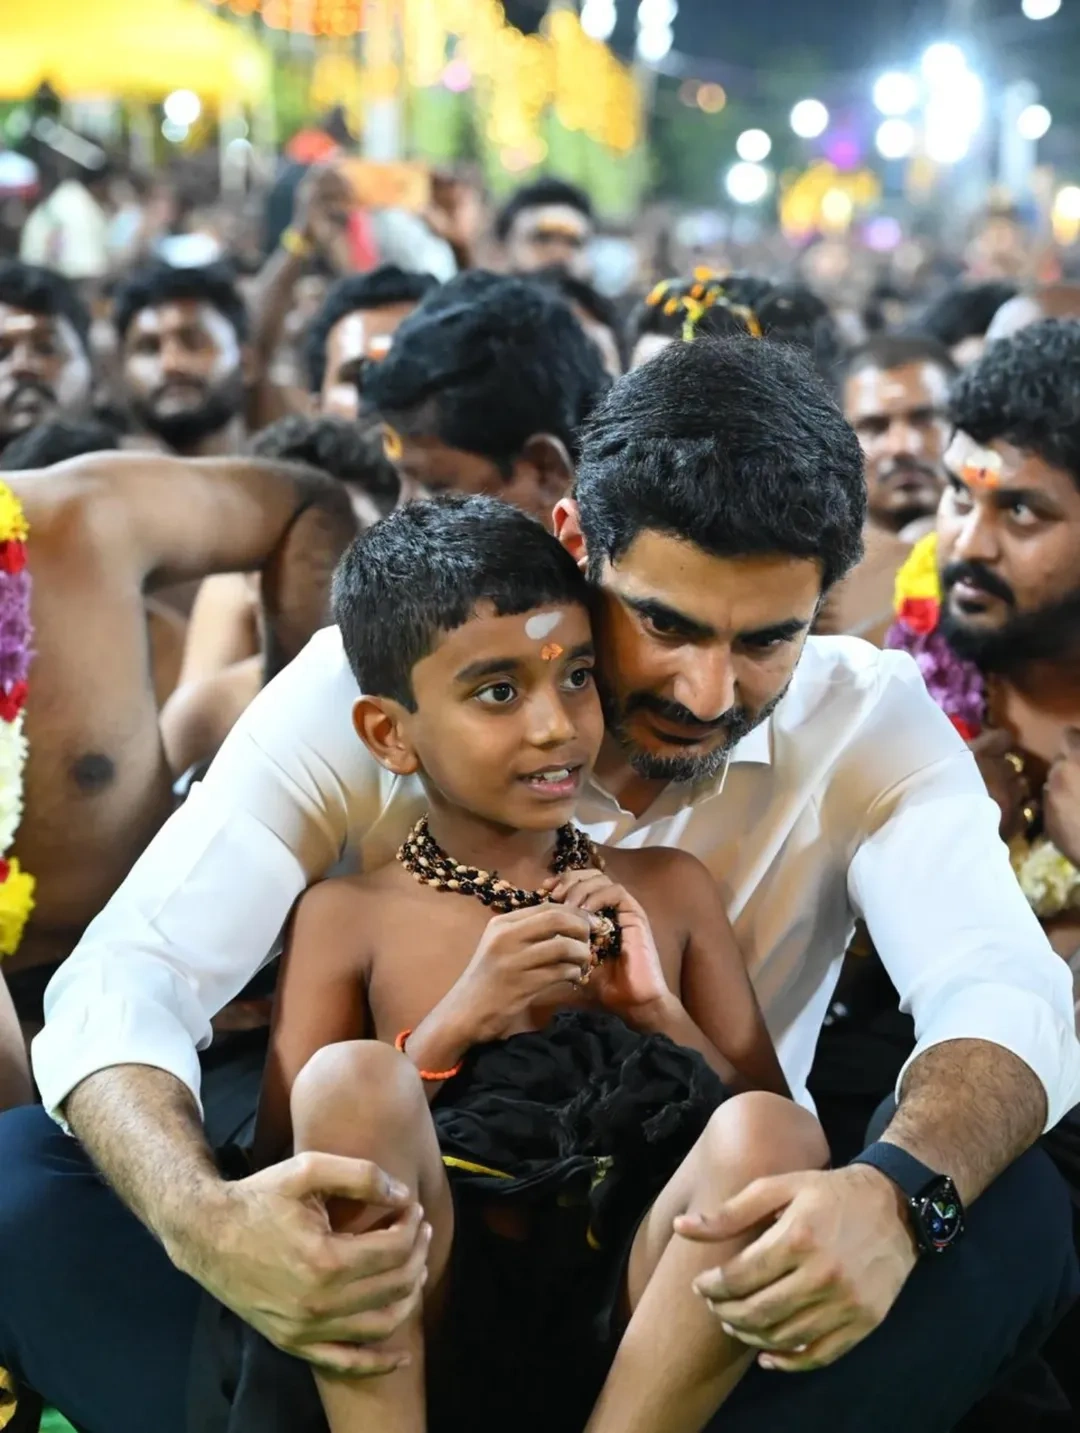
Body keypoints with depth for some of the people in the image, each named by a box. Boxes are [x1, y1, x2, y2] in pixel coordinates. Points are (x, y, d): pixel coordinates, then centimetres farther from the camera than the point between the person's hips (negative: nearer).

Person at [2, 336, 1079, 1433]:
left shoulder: (868, 724, -8)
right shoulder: (369, 686, -13)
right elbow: (124, 980, -20)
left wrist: (897, 1197, -46)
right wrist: (202, 1219, -42)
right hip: (392, 1272, 0)